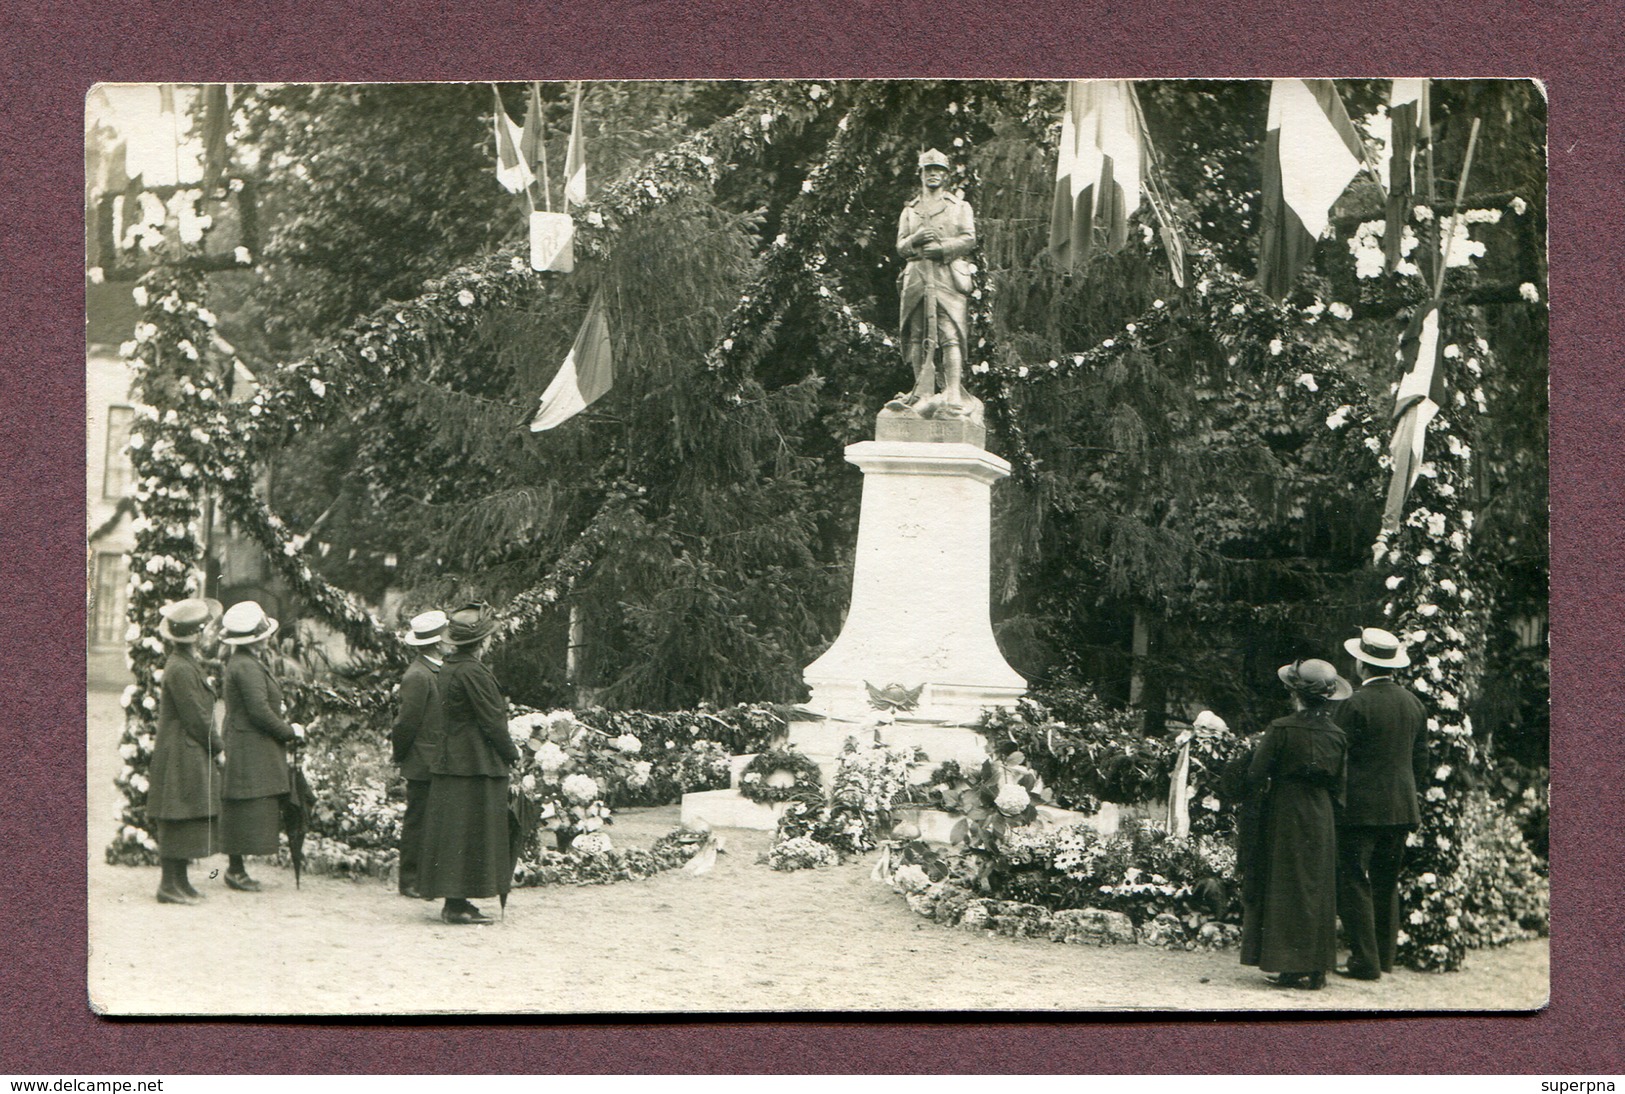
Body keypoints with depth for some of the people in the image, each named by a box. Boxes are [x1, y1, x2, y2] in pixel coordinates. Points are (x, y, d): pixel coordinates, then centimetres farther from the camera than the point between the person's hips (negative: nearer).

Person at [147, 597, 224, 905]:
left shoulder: (187, 663, 12)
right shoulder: (180, 669, -20)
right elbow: (196, 718, -19)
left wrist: (214, 745, 12)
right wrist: (218, 747, -7)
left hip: (191, 757, 10)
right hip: (181, 758, -10)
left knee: (187, 822, 13)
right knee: (178, 820, -5)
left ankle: (179, 881, 20)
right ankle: (169, 885, 1)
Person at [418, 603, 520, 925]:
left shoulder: (450, 666, 11)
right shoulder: (471, 672, -19)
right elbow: (491, 720, -16)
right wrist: (511, 752, -4)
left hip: (453, 758, 10)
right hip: (477, 763, -10)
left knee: (454, 832, 12)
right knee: (470, 831, -4)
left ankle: (455, 901, 17)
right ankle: (456, 904, -2)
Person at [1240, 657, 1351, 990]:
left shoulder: (1282, 728, -14)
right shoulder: (1336, 734, 0)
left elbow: (1255, 776, -11)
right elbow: (1338, 787, 6)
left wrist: (1265, 790, 9)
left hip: (1285, 816, -5)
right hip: (1322, 819, 5)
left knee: (1287, 889, 2)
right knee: (1318, 889, 11)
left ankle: (1293, 969, 0)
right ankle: (1316, 969, 13)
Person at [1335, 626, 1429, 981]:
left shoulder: (1356, 705, -13)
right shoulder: (1414, 704, 8)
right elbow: (1421, 760, 14)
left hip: (1361, 807, -7)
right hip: (1402, 807, 7)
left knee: (1353, 882, -3)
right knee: (1386, 883, 16)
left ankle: (1365, 962, -6)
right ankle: (1385, 957, 20)